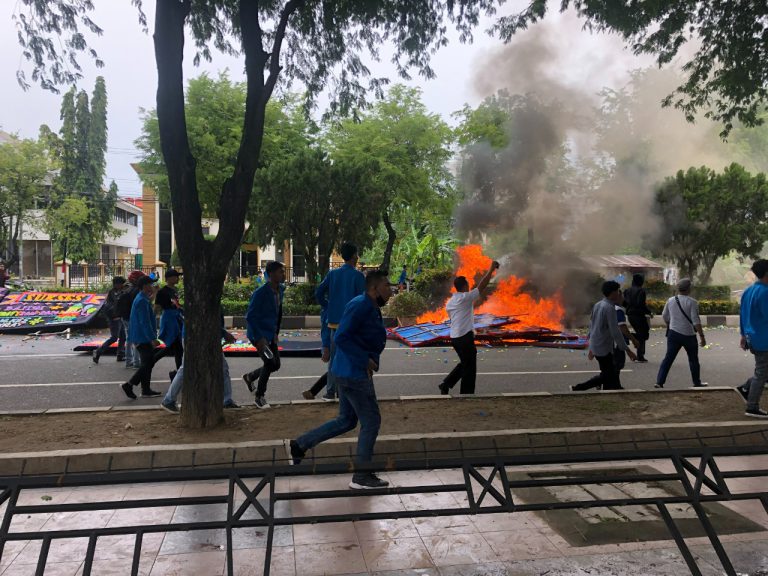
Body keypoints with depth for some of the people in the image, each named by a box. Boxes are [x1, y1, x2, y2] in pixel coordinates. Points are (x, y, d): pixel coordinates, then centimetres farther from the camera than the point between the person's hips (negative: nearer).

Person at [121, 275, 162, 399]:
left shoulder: (143, 299, 15)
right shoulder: (142, 301, -18)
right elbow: (145, 322, -23)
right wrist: (153, 339, -24)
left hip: (143, 338, 11)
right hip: (143, 338, -11)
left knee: (148, 363, 12)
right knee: (148, 363, -8)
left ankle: (146, 390, 16)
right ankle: (129, 385, -3)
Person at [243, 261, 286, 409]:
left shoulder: (280, 290, 4)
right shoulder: (261, 293, -21)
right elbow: (250, 317, -21)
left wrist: (276, 333, 15)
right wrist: (259, 338, -24)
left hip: (270, 334, 8)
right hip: (258, 334, -8)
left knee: (275, 365, 8)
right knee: (270, 362, -13)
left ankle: (250, 377, 34)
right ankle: (259, 397, 7)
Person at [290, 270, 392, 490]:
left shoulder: (371, 308, 13)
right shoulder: (360, 305, -18)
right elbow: (342, 338, -26)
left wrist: (371, 361, 10)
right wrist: (365, 360, -22)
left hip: (351, 372, 10)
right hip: (354, 374, -10)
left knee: (346, 421, 18)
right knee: (371, 421, 0)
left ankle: (300, 445, 23)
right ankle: (361, 477, 12)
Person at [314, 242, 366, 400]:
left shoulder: (332, 274, 6)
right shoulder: (357, 275, -8)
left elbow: (318, 293, 3)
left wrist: (329, 308, 11)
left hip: (335, 321, 4)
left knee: (334, 357, 11)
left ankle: (330, 391, 13)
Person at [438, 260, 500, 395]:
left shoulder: (450, 302, 13)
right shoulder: (466, 297, -12)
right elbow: (482, 286, -13)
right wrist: (491, 270, -7)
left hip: (454, 337, 8)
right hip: (465, 337, -8)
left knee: (464, 364, 21)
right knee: (469, 368, 2)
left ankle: (446, 384, 16)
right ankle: (466, 394, 7)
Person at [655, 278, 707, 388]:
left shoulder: (670, 300, 3)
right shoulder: (692, 302, -12)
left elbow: (664, 316, 14)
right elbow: (696, 321, -16)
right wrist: (702, 336, -13)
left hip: (673, 333, 3)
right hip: (689, 335, -3)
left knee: (668, 358, 5)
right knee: (693, 359, 14)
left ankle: (659, 382, -3)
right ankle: (697, 383, 25)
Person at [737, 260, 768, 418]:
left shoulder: (748, 291, 9)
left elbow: (742, 314, 15)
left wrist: (744, 335, 20)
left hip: (752, 338, 9)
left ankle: (745, 388, 18)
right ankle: (752, 408, 6)